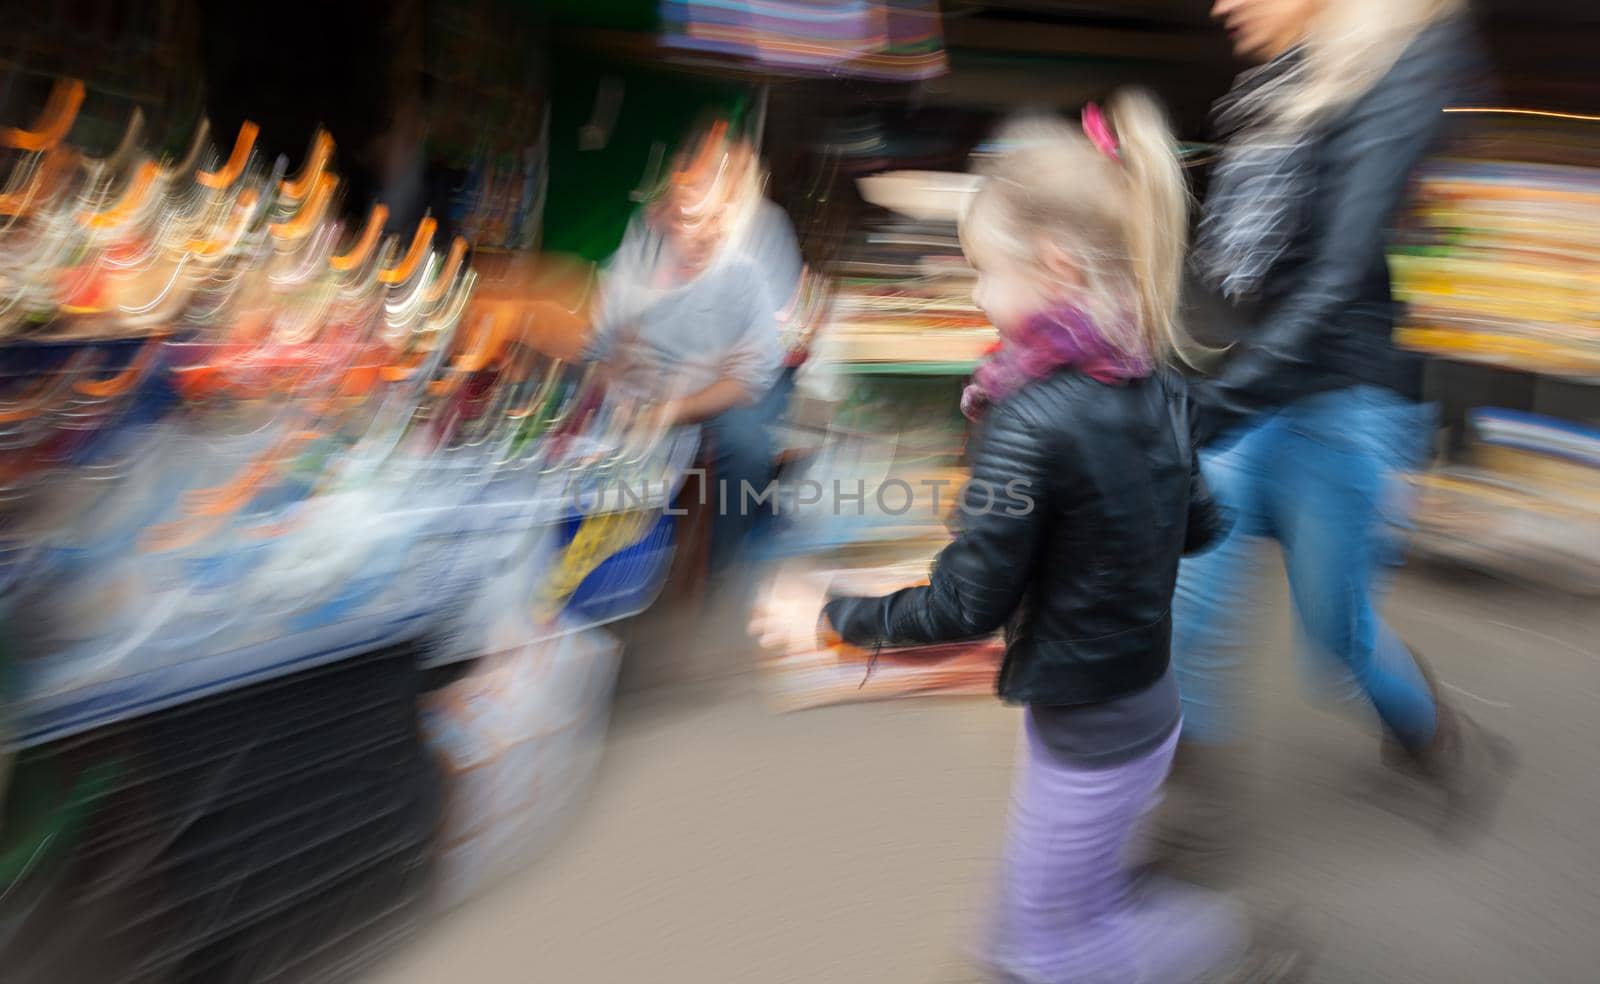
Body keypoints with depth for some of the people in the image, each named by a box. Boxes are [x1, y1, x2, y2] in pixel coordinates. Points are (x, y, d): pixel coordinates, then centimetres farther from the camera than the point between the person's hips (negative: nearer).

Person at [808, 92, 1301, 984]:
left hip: (1088, 733, -8)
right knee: (1093, 894, 27)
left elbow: (965, 608, -23)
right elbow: (1198, 527, 9)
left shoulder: (1031, 423, -29)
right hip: (1149, 700, 8)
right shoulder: (1161, 385, -5)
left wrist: (842, 618, -10)